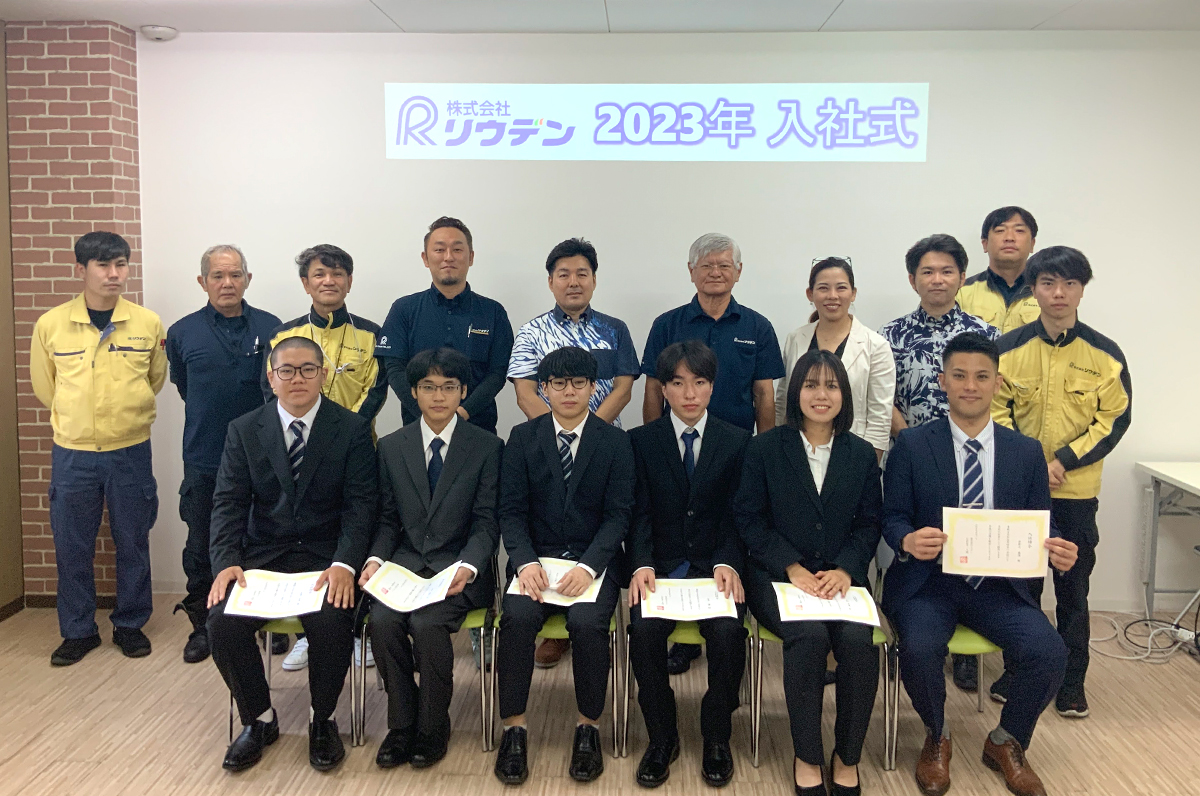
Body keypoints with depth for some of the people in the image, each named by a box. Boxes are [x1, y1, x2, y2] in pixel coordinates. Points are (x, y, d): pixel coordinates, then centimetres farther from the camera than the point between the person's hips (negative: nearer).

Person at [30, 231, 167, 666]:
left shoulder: (148, 323, -3)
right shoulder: (50, 325, -3)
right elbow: (44, 386, 10)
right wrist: (76, 417, 13)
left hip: (130, 451, 0)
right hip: (72, 454, 0)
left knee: (133, 544, 9)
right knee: (72, 548, 8)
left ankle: (130, 625, 25)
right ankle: (78, 630, 24)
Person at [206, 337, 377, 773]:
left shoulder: (352, 429, -1)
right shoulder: (244, 430, 6)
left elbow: (360, 503, -7)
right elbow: (228, 502, 2)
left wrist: (344, 563, -23)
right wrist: (226, 562, -15)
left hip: (326, 557, -2)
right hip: (261, 555, 3)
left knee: (332, 622, -29)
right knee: (222, 622, -22)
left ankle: (322, 719, 2)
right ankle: (258, 719, 7)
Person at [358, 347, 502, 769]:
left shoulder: (487, 446, 0)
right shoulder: (391, 447, 10)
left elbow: (486, 523, -3)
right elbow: (388, 519, 10)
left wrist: (467, 566, -20)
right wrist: (377, 558, -9)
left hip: (458, 565, -3)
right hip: (406, 561, 3)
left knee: (427, 624, -28)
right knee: (383, 622, -25)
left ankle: (432, 728, -4)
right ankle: (402, 724, -3)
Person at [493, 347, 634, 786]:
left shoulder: (615, 441, 4)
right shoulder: (523, 438, 7)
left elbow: (618, 514, -2)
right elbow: (512, 510, 2)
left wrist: (587, 567, -18)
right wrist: (525, 562, -16)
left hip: (593, 559, -1)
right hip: (537, 556, 1)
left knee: (587, 622, -29)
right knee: (517, 617, -28)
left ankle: (588, 728, -8)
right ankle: (513, 729, -13)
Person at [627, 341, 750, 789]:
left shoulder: (737, 442, 8)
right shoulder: (641, 441, 7)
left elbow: (737, 515, 2)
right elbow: (640, 513, 0)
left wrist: (728, 564, -16)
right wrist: (641, 565, -17)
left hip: (715, 564, 0)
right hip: (660, 564, 0)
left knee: (727, 632, -28)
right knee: (644, 629, -28)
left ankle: (717, 737, -4)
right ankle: (661, 736, -5)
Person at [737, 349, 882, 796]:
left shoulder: (862, 454, 10)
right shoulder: (764, 448, 4)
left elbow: (869, 524, 7)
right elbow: (749, 519, 0)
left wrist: (845, 570, -11)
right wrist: (793, 568, -12)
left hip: (842, 578, 2)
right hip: (777, 575, -2)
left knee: (857, 639, -28)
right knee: (809, 636, -31)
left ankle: (847, 758, -6)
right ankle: (807, 757, -11)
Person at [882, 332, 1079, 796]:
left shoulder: (1026, 452, 8)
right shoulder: (911, 446, 0)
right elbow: (892, 516, -1)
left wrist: (1057, 553, -16)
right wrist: (908, 540, -25)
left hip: (999, 586, 2)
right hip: (928, 580, -2)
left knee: (1049, 653, -23)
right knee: (920, 649, -31)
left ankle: (1006, 743, 10)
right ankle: (936, 739, 5)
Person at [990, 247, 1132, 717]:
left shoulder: (1105, 354, -3)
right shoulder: (1009, 348, -2)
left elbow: (1115, 418, -3)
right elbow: (995, 410, -1)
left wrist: (1064, 461, -13)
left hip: (1077, 491, 0)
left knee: (1073, 586, 8)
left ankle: (1071, 681, 22)